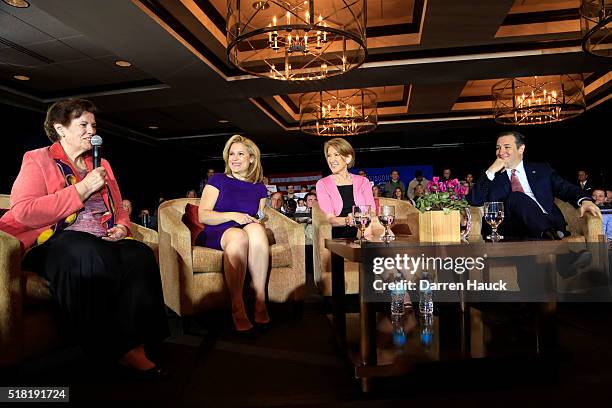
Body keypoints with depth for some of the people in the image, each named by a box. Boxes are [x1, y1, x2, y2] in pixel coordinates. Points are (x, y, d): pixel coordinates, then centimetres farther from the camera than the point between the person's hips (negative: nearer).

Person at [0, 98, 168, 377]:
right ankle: (117, 350, -30)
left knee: (140, 255, -29)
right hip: (54, 242, -4)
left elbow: (119, 210, 28)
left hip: (103, 241, 5)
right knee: (88, 255, -39)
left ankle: (138, 343, -28)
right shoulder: (37, 160, 8)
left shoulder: (102, 165, 24)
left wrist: (122, 227, 3)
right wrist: (81, 189, -11)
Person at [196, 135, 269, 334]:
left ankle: (260, 301, -37)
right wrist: (232, 215, -15)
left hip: (249, 235, 3)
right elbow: (203, 216, 0)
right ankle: (237, 307, -38)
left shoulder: (259, 188, 19)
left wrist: (255, 221, 1)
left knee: (256, 229, -34)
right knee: (238, 235, -38)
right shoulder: (218, 180, 10)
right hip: (215, 236, -2)